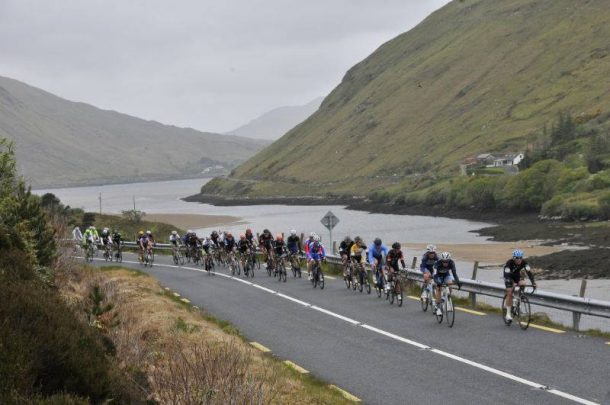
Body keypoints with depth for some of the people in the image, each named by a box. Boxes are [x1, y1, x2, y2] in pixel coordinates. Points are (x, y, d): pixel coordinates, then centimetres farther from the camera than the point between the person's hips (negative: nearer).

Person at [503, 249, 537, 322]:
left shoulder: (524, 262, -26)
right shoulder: (509, 262, -35)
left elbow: (529, 272, -30)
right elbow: (507, 274, -42)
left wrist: (533, 282, -41)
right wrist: (511, 284, -55)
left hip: (517, 275, 4)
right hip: (509, 276, -4)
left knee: (523, 284, -24)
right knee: (509, 293, -13)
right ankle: (508, 313, -6)